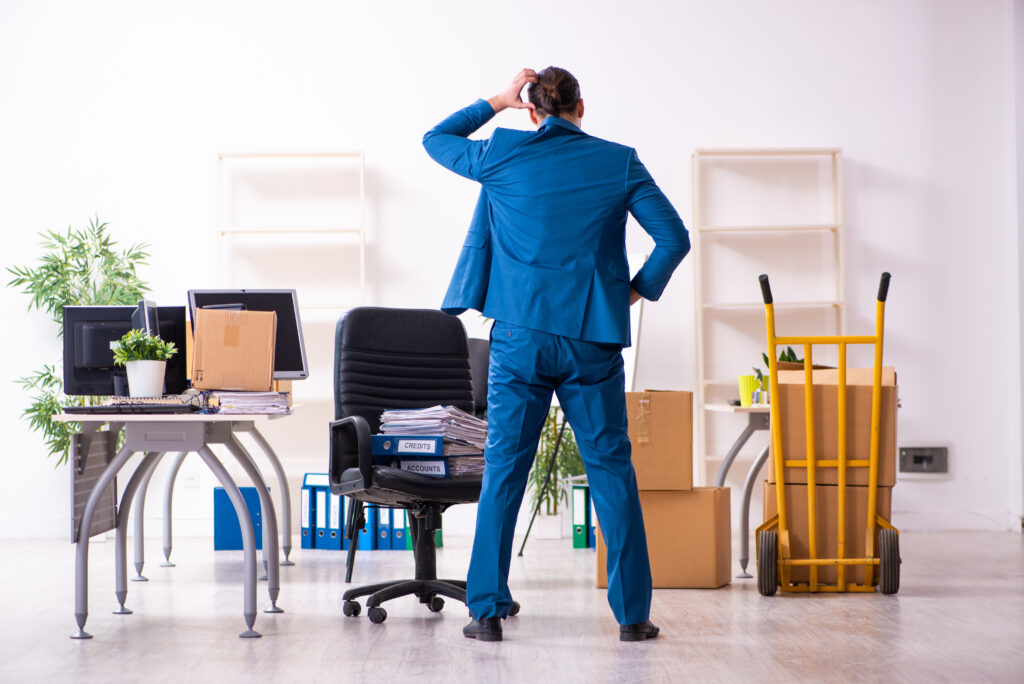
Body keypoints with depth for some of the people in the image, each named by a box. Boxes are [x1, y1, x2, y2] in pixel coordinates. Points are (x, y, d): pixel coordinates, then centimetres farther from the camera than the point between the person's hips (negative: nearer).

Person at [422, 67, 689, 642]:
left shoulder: (503, 156, 2)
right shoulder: (618, 162, 2)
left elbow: (435, 139, 20)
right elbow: (674, 237, -2)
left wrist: (495, 103, 22)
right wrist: (638, 291, 10)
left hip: (520, 332, 0)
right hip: (593, 336, 0)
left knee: (504, 469, 7)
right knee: (611, 468, 7)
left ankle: (488, 610, 7)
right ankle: (633, 612, 9)